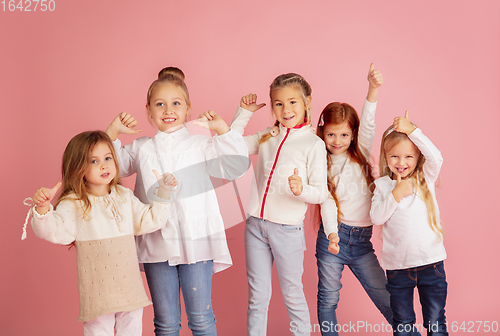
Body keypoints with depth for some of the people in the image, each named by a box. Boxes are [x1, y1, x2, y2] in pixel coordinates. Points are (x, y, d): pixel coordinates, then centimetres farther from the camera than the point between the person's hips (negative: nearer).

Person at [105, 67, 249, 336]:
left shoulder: (201, 145, 3)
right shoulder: (140, 149, 9)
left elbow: (235, 166, -5)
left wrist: (222, 128, -10)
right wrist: (113, 131, 1)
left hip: (196, 243, -2)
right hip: (155, 245, 2)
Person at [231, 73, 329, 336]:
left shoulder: (313, 144, -7)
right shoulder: (267, 137, 8)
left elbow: (321, 193, -10)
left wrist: (301, 189, -31)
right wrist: (244, 112, 9)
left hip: (288, 228, -4)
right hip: (256, 223, 4)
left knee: (292, 294, 9)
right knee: (257, 296, 13)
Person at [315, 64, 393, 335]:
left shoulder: (361, 155, 6)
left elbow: (368, 125, -9)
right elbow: (326, 201, -8)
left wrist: (373, 89, -25)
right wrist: (332, 232, -26)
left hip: (362, 240, 1)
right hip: (333, 236, -1)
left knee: (385, 298, 3)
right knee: (328, 298, 5)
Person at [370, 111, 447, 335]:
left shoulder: (425, 179, 2)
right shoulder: (382, 185, 2)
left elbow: (436, 157, -17)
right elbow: (376, 218, -7)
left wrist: (412, 130, -21)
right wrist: (396, 194, -16)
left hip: (431, 262, 0)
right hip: (397, 266, 1)